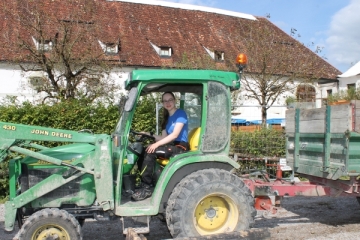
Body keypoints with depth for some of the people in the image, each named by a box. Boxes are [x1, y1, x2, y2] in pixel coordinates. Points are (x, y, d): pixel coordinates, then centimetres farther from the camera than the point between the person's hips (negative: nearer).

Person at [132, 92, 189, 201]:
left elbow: (175, 135, -17)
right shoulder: (167, 118, 18)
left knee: (150, 152, -26)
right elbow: (164, 138, 13)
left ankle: (146, 188, -21)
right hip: (172, 146, 7)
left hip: (181, 147, -7)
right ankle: (144, 183, -15)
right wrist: (150, 135, -3)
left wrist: (156, 144, -24)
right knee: (144, 151, -14)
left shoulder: (180, 113, -6)